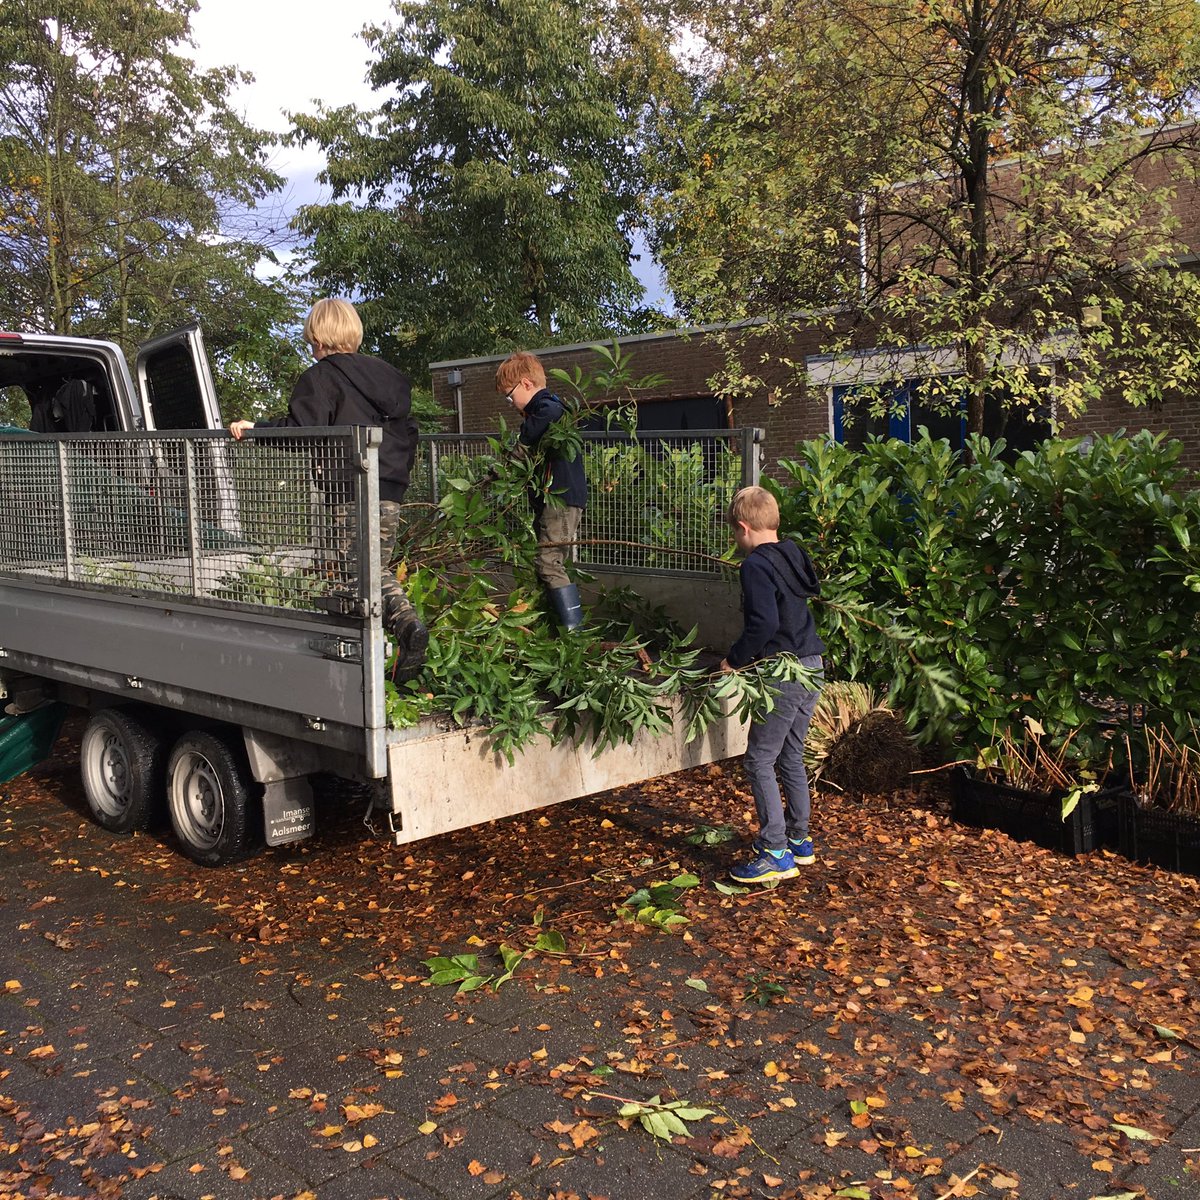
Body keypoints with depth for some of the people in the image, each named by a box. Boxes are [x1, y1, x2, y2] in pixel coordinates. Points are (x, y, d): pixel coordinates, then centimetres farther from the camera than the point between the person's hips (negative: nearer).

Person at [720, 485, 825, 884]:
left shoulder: (756, 565, -15)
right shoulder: (792, 555, 12)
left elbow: (764, 623, -27)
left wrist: (735, 659, -13)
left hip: (784, 673, -9)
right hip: (811, 667, 9)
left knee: (758, 761, -2)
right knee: (790, 757, 19)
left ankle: (777, 855, 0)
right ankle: (799, 840, 30)